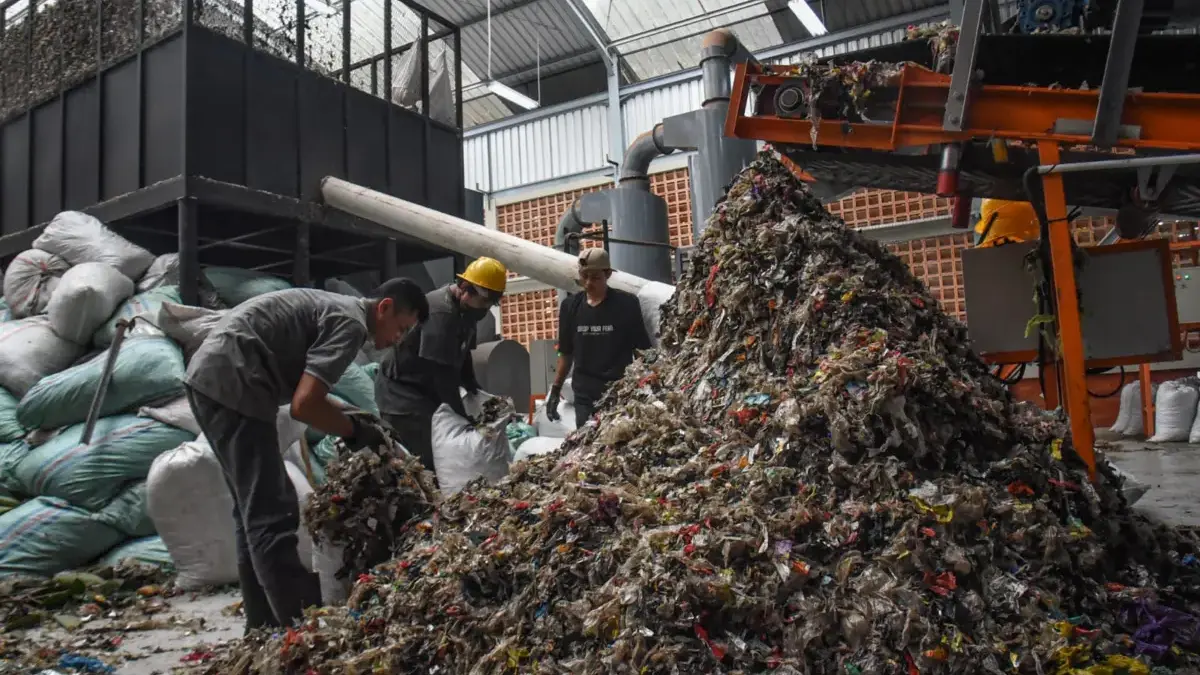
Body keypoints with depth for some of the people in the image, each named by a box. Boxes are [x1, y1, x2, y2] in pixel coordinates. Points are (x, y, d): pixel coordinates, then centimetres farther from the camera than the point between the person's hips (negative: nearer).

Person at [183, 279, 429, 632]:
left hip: (211, 377, 11)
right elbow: (304, 405, -20)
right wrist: (356, 430, -5)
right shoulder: (351, 322, -11)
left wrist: (346, 420, 15)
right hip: (230, 382, -11)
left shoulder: (335, 307, 19)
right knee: (273, 515, -11)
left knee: (254, 512, 14)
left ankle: (265, 627, 21)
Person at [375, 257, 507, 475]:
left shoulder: (464, 309, 5)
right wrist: (462, 417, -24)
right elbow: (442, 372, -28)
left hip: (425, 389, 10)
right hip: (401, 390, -10)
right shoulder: (441, 312, -26)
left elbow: (462, 356, 14)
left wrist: (474, 388, 2)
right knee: (428, 456, -17)